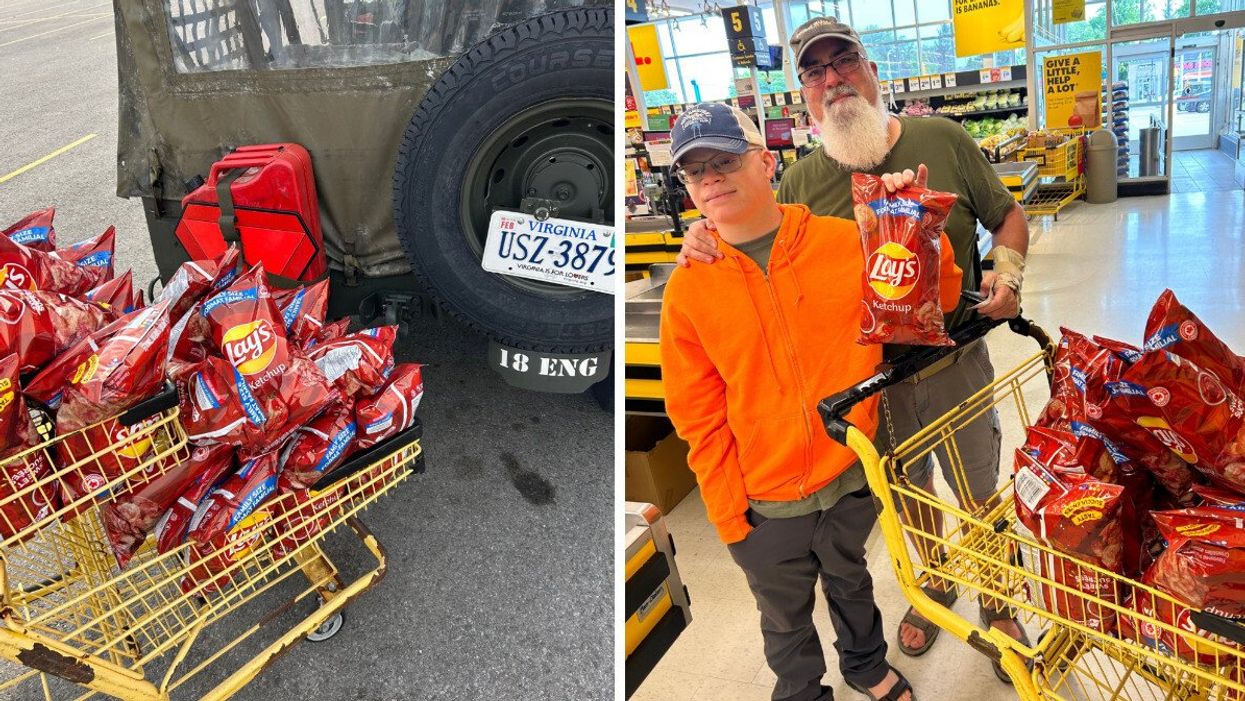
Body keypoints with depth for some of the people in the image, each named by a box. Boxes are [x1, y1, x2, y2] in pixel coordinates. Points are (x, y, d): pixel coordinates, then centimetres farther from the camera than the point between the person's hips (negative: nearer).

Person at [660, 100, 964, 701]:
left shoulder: (848, 242, -11)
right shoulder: (687, 291, -12)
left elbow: (936, 301, 0)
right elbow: (700, 420, -8)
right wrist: (727, 516, -7)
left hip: (850, 478, 1)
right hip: (765, 506, -1)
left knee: (850, 583, 28)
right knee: (786, 619, 21)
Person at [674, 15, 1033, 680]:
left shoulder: (942, 140, -8)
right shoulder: (800, 183, -7)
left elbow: (1008, 216, 4)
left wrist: (1006, 271, -15)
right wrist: (707, 243, -18)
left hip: (955, 367, -1)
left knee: (980, 497, 16)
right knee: (909, 494, 24)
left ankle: (997, 602, 44)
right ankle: (935, 583, 53)